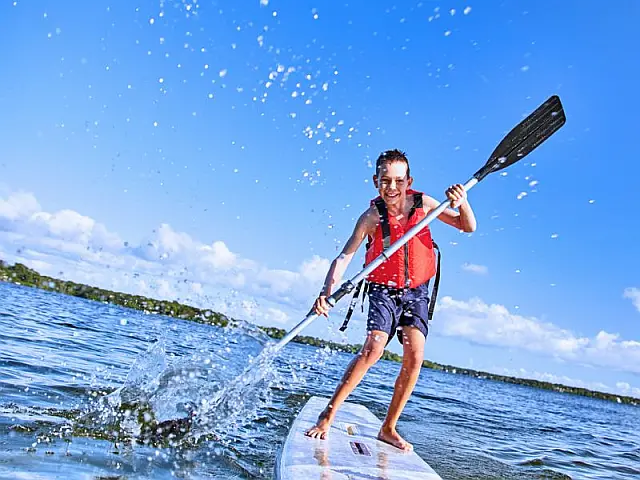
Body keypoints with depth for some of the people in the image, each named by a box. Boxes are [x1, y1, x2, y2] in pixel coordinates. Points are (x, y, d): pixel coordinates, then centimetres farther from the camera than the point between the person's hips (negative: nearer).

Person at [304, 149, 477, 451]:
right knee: (374, 349, -22)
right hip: (384, 290, -3)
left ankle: (388, 428, 5)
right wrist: (326, 293, -34)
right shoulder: (372, 216, -16)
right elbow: (344, 257, -19)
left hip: (416, 292, 3)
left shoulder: (422, 203, -8)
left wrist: (462, 202, -26)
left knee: (415, 357, -11)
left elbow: (467, 227, -4)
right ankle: (328, 414, -6)